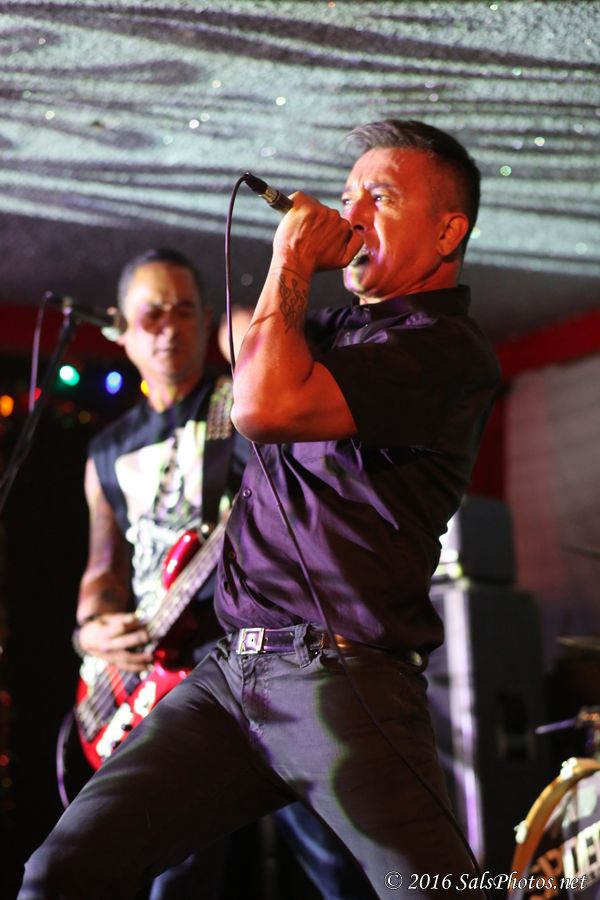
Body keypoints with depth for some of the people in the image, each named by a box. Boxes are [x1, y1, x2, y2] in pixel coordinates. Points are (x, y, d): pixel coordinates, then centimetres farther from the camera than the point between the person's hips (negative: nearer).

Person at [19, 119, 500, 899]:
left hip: (339, 678, -7)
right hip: (231, 669, 7)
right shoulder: (337, 327, 20)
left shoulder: (447, 348, -8)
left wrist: (292, 261, -9)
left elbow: (265, 406, -23)